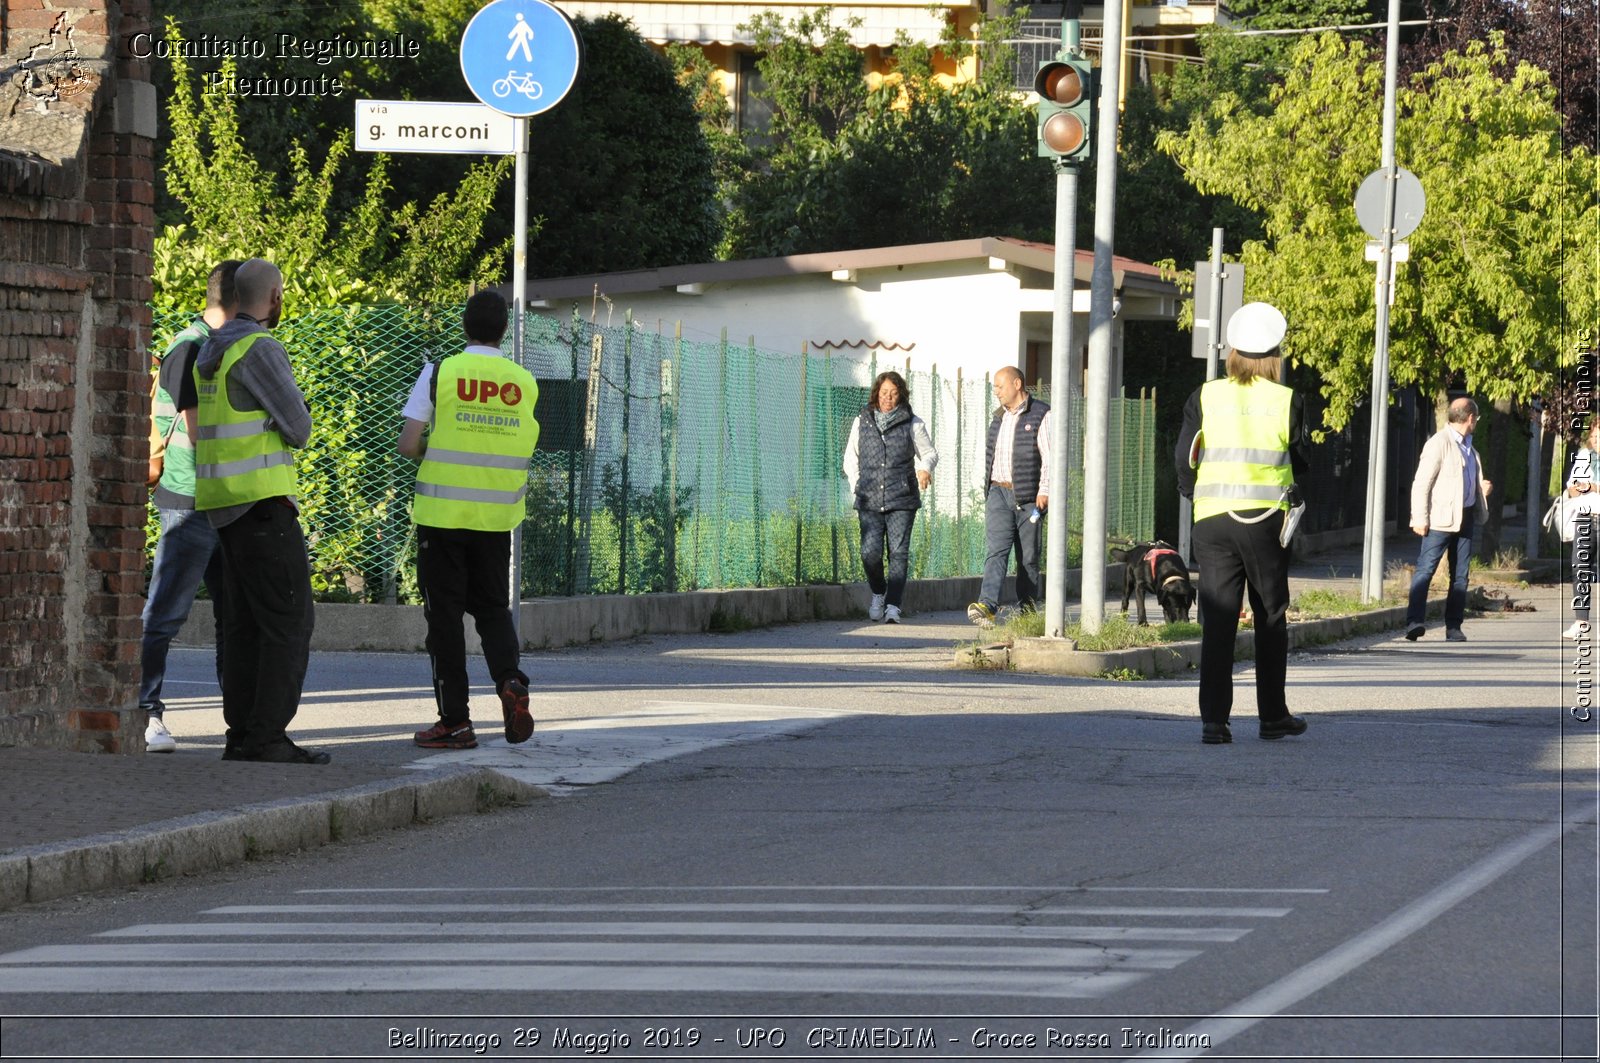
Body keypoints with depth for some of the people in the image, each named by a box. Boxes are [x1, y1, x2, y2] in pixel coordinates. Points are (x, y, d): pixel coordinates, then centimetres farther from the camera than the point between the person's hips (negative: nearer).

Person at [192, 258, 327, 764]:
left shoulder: (212, 351, 15)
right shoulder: (261, 349, -14)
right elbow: (298, 427, -13)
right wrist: (295, 423, 8)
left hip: (224, 505, 9)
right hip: (263, 499, -9)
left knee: (247, 622, 10)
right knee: (289, 619, -7)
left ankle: (242, 734, 7)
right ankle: (268, 737, -12)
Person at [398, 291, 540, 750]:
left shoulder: (440, 374, -6)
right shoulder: (525, 383, 4)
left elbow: (408, 444, -9)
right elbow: (525, 450, 10)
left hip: (442, 514, -3)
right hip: (497, 516, 3)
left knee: (444, 613, 4)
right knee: (493, 606, 17)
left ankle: (455, 720, 3)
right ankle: (509, 681, -9)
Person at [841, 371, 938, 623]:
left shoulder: (912, 424, 5)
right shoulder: (862, 422, 11)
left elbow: (929, 453, 12)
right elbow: (851, 458, 21)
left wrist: (925, 468, -11)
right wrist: (856, 487, 10)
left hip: (902, 500, -1)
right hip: (870, 501, 1)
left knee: (899, 552, -8)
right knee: (870, 552, -9)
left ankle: (893, 607, -6)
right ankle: (878, 593, 17)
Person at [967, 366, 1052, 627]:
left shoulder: (1040, 415, -4)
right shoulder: (998, 417, 17)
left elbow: (1050, 457, -10)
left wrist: (1044, 490, -19)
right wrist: (988, 490, 23)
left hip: (1027, 496, -4)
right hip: (998, 492, 4)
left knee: (1028, 556, 3)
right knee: (996, 550, -11)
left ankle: (1028, 608, 14)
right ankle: (987, 606, -24)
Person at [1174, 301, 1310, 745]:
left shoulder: (1205, 397, 1)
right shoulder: (1287, 401, -2)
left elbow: (1183, 458, 2)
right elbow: (1301, 464, 4)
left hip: (1213, 520, 1)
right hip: (1267, 519, -1)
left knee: (1217, 621, 1)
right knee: (1271, 618, 12)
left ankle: (1214, 720, -6)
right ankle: (1273, 715, 17)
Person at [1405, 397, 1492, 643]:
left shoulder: (1467, 446, 17)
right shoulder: (1439, 443, -10)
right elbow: (1421, 483, -13)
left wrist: (1480, 489, 10)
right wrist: (1420, 519, -17)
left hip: (1466, 517, 8)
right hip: (1441, 519, -8)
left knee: (1460, 574, 7)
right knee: (1425, 569, -12)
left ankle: (1454, 626, 10)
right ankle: (1414, 621, -18)